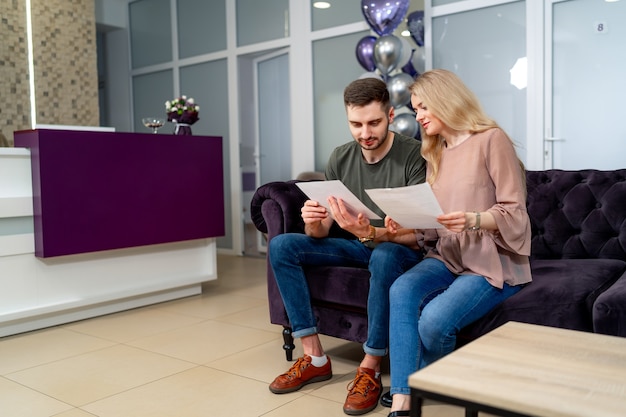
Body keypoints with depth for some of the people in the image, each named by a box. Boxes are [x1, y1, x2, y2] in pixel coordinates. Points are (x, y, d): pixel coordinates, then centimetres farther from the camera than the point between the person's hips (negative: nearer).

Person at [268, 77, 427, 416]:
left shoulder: (414, 155, -17)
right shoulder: (340, 158, -3)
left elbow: (419, 233, -23)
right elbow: (321, 232, -4)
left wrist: (370, 232, -41)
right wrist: (313, 223, -29)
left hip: (402, 250, -5)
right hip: (358, 246, 5)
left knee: (385, 257, -39)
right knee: (281, 246, -11)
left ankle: (370, 369, -21)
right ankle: (314, 358, -9)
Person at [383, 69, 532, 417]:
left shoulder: (491, 140, -6)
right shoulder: (436, 153, 16)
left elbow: (514, 213, -10)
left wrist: (472, 220, -29)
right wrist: (406, 224, -5)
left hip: (493, 262, -6)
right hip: (449, 257, 6)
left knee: (435, 320, -28)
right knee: (402, 290, -26)